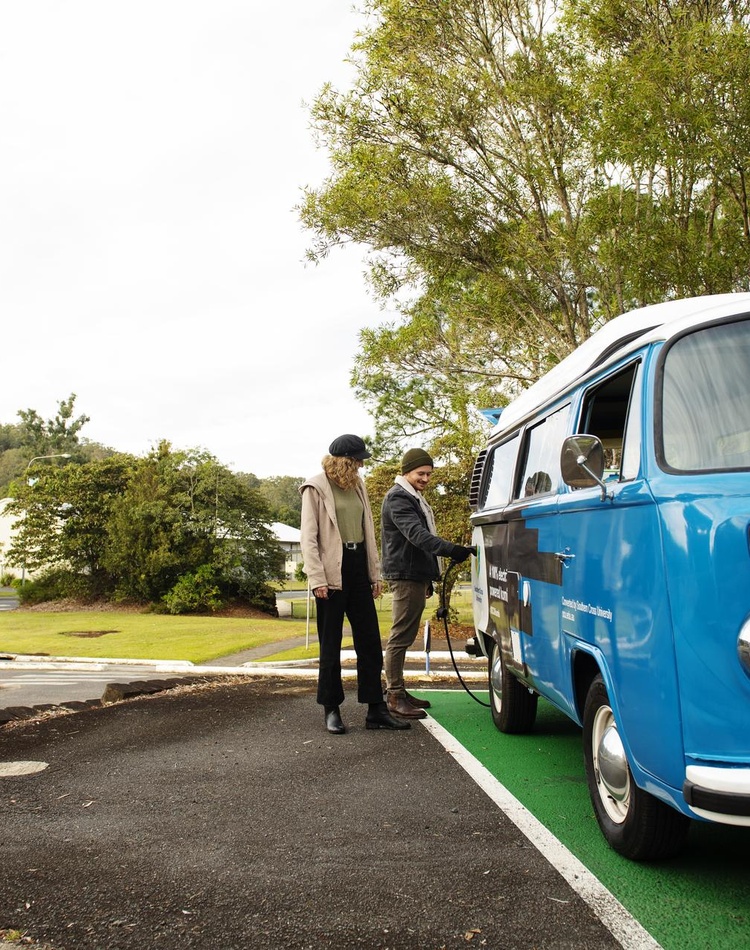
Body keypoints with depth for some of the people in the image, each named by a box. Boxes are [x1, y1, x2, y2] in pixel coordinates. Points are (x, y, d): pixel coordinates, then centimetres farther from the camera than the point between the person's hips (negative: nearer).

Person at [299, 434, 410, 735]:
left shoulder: (357, 486, 13)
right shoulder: (316, 488, -4)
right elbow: (308, 536, -8)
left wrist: (375, 574, 13)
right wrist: (317, 579, -15)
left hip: (358, 567, 6)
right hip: (332, 571, -6)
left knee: (370, 641, 6)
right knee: (331, 644, 3)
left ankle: (376, 710, 12)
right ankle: (331, 710, 13)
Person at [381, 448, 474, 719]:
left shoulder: (414, 498, 20)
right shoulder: (398, 498, -13)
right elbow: (417, 534, -27)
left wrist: (428, 578, 27)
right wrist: (451, 550, -39)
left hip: (416, 576, 10)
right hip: (405, 576, -10)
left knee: (405, 637, 14)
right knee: (400, 637, -8)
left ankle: (399, 691, 21)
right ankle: (395, 697, -6)